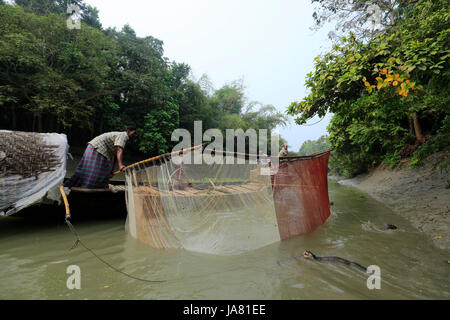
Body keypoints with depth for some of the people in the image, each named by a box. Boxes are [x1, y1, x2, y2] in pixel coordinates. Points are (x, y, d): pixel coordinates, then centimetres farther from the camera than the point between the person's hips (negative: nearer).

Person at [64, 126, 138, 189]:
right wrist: (120, 165, -43)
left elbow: (114, 156, 20)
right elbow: (119, 150, -29)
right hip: (97, 149, -11)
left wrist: (111, 171, 19)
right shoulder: (123, 135, -10)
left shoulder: (120, 136, 20)